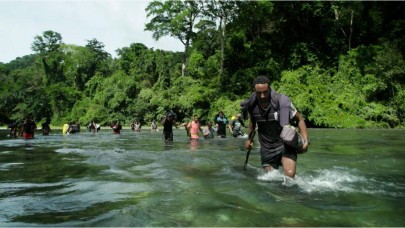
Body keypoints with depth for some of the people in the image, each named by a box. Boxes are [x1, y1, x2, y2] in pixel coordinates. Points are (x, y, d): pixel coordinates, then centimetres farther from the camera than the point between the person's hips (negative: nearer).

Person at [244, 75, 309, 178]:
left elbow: (299, 119, -9)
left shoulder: (282, 101, -20)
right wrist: (250, 139, 18)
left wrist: (305, 140, -17)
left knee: (290, 174, -21)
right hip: (267, 148, 3)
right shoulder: (251, 104, -8)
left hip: (285, 144, -3)